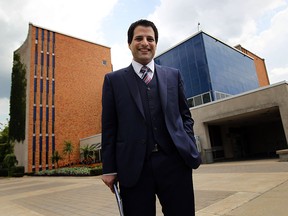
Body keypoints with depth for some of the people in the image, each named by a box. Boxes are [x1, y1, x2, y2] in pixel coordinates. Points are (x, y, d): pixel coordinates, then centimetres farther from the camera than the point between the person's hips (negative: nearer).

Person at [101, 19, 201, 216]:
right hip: (134, 166, -1)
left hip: (174, 161, 2)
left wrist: (190, 148, 0)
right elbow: (109, 126, 3)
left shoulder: (173, 75, 12)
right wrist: (110, 168, 0)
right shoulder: (114, 80, 7)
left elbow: (185, 116, 14)